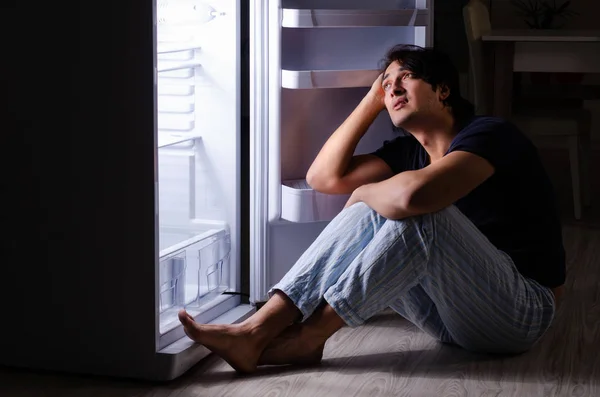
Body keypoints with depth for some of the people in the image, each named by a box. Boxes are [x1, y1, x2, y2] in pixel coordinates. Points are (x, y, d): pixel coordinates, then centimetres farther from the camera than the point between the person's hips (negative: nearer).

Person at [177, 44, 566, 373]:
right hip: (455, 314, 7)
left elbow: (412, 194, -35)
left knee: (421, 214, -29)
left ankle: (310, 335, -22)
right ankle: (256, 331, -21)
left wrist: (364, 192, -12)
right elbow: (325, 176, 3)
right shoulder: (410, 150, 9)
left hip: (522, 311, -7)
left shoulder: (489, 134, -16)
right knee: (365, 217, -9)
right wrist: (372, 99, 5)